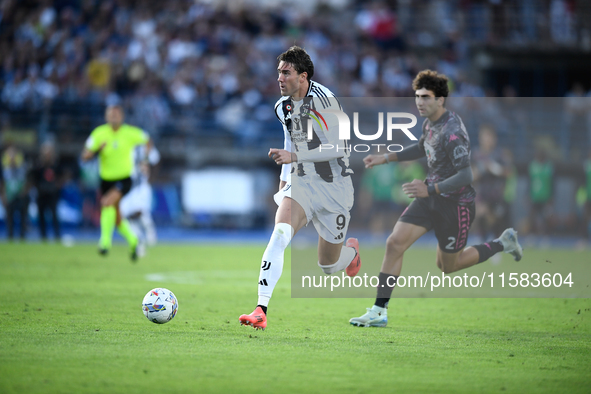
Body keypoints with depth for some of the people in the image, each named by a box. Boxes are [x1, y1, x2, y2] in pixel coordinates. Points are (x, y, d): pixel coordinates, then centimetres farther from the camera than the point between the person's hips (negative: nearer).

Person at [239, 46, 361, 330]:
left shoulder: (323, 100, -18)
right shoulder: (282, 107, 4)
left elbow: (337, 148, -21)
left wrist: (295, 157, -26)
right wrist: (284, 178, 20)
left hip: (333, 188, -4)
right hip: (300, 183, 4)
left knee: (328, 266, 9)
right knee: (279, 234, -25)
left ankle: (352, 251, 48)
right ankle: (261, 310, -32)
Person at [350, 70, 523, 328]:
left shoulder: (452, 133, -26)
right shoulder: (430, 122, 2)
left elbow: (465, 176, -30)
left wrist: (430, 189, -38)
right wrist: (386, 158, 16)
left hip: (456, 203, -7)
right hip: (431, 198, 7)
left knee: (448, 266, 11)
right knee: (395, 243, -8)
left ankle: (502, 244, 32)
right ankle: (379, 311, -4)